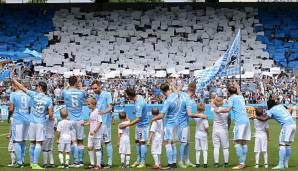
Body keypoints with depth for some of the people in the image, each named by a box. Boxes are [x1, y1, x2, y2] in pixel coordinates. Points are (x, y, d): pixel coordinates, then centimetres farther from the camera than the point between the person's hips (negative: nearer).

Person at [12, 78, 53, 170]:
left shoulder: (34, 95, -2)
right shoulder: (48, 99, -3)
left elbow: (22, 87, 6)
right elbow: (50, 114, -5)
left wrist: (13, 79, 19)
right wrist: (50, 117, 19)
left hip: (32, 122, 2)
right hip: (41, 123, -2)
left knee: (32, 143, 13)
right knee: (38, 143, -3)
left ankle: (32, 162, 20)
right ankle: (35, 164, -8)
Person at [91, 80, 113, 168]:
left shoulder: (107, 94, -5)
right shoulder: (95, 96, 16)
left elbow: (110, 107, -15)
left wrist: (104, 112, -34)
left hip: (105, 122, -7)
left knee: (107, 142, -6)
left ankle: (109, 163, -5)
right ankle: (101, 162, 15)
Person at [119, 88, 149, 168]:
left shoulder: (138, 105, -32)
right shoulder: (139, 96, -5)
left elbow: (138, 119, -32)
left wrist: (126, 125, -31)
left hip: (143, 125, -10)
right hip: (139, 125, 10)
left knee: (142, 142, -6)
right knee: (137, 141, 13)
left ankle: (143, 162, 0)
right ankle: (138, 160, 21)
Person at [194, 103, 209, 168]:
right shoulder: (204, 117, -15)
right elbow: (206, 127, -19)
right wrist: (207, 132, -2)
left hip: (197, 134, 4)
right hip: (203, 134, -4)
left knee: (197, 150, 11)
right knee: (205, 149, 3)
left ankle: (197, 163, 12)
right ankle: (205, 163, -2)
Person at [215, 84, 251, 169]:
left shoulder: (231, 98, 1)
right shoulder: (241, 97, 20)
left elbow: (228, 109, -12)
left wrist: (219, 110, -1)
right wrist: (237, 88, 46)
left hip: (239, 121, -7)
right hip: (247, 120, 7)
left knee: (237, 142, -9)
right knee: (244, 143, 9)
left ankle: (241, 163, -17)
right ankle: (243, 162, 8)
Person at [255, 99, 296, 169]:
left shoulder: (271, 110, 2)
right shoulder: (280, 105, 22)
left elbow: (264, 119, -11)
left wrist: (256, 117, 5)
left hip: (287, 125, -8)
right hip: (293, 124, 8)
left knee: (282, 145, -7)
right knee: (288, 145, 14)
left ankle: (281, 165, -13)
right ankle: (286, 164, 17)